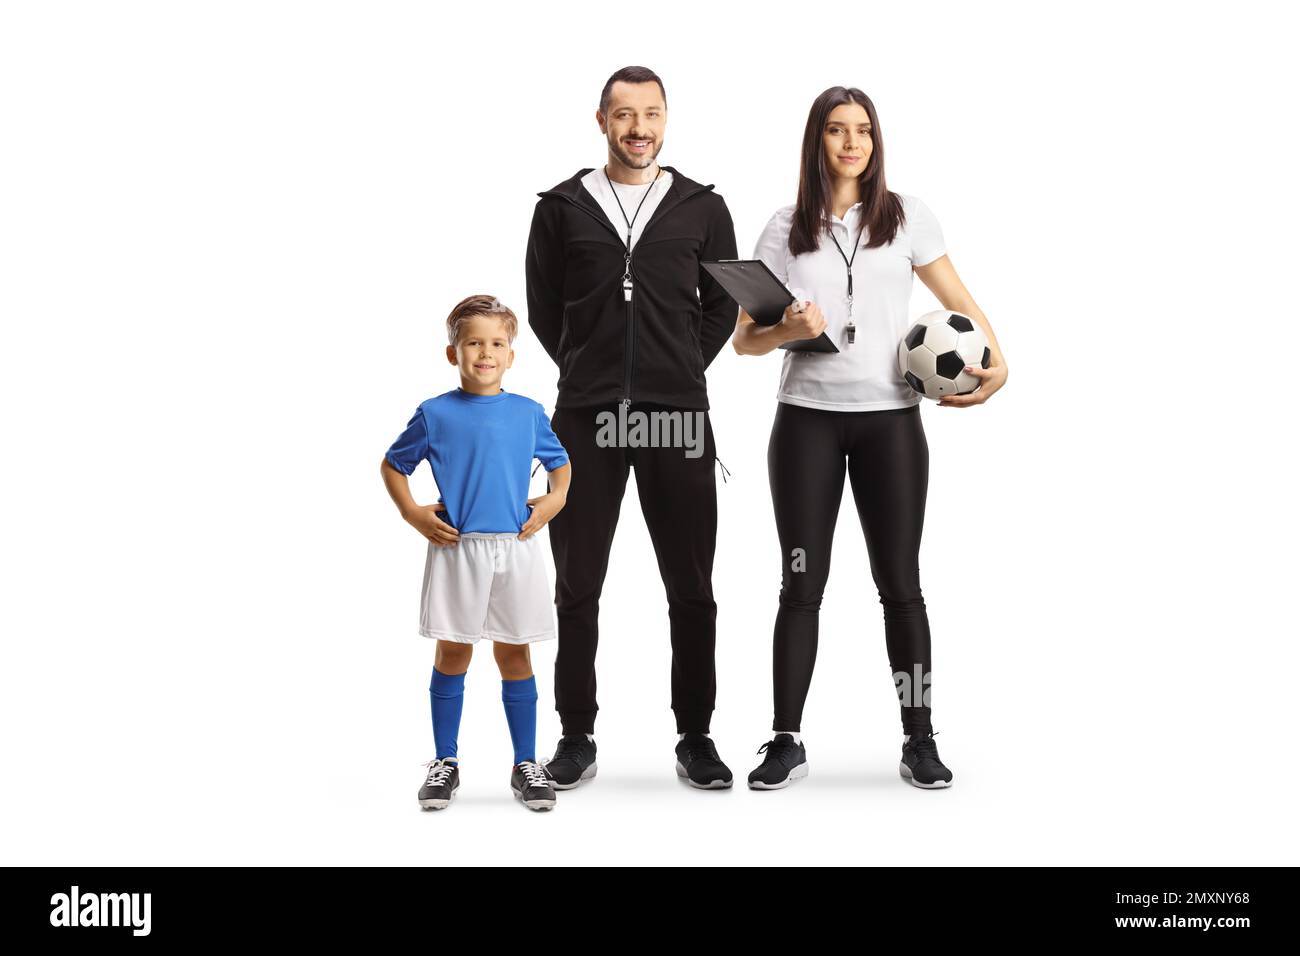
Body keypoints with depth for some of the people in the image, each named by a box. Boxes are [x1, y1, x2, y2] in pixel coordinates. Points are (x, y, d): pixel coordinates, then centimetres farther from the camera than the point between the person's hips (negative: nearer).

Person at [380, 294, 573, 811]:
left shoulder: (529, 413, 4)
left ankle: (526, 764, 16)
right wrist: (412, 513, -1)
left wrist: (555, 499, 1)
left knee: (514, 653, 7)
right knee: (452, 654, 5)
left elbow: (560, 463, 19)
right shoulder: (435, 414, -1)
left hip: (516, 548, 1)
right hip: (455, 548, -1)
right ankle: (445, 762, 17)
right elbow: (392, 465, 10)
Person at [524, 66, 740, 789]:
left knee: (692, 587, 4)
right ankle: (577, 739, 15)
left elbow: (723, 305, 12)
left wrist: (681, 374, 7)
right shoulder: (563, 207, 6)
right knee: (578, 586, 4)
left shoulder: (703, 207, 7)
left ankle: (696, 737, 16)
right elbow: (543, 306, 10)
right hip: (587, 417, 0)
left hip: (679, 417, 0)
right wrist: (591, 371, 8)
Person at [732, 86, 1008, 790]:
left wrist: (996, 363, -9)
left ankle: (920, 742, 10)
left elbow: (960, 301, 8)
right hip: (807, 419, 0)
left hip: (890, 418, 0)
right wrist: (786, 331, -15)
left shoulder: (907, 217, 6)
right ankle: (786, 742, 9)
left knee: (900, 581, 2)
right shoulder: (785, 229, 7)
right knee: (802, 584, 2)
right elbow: (744, 338, 6)